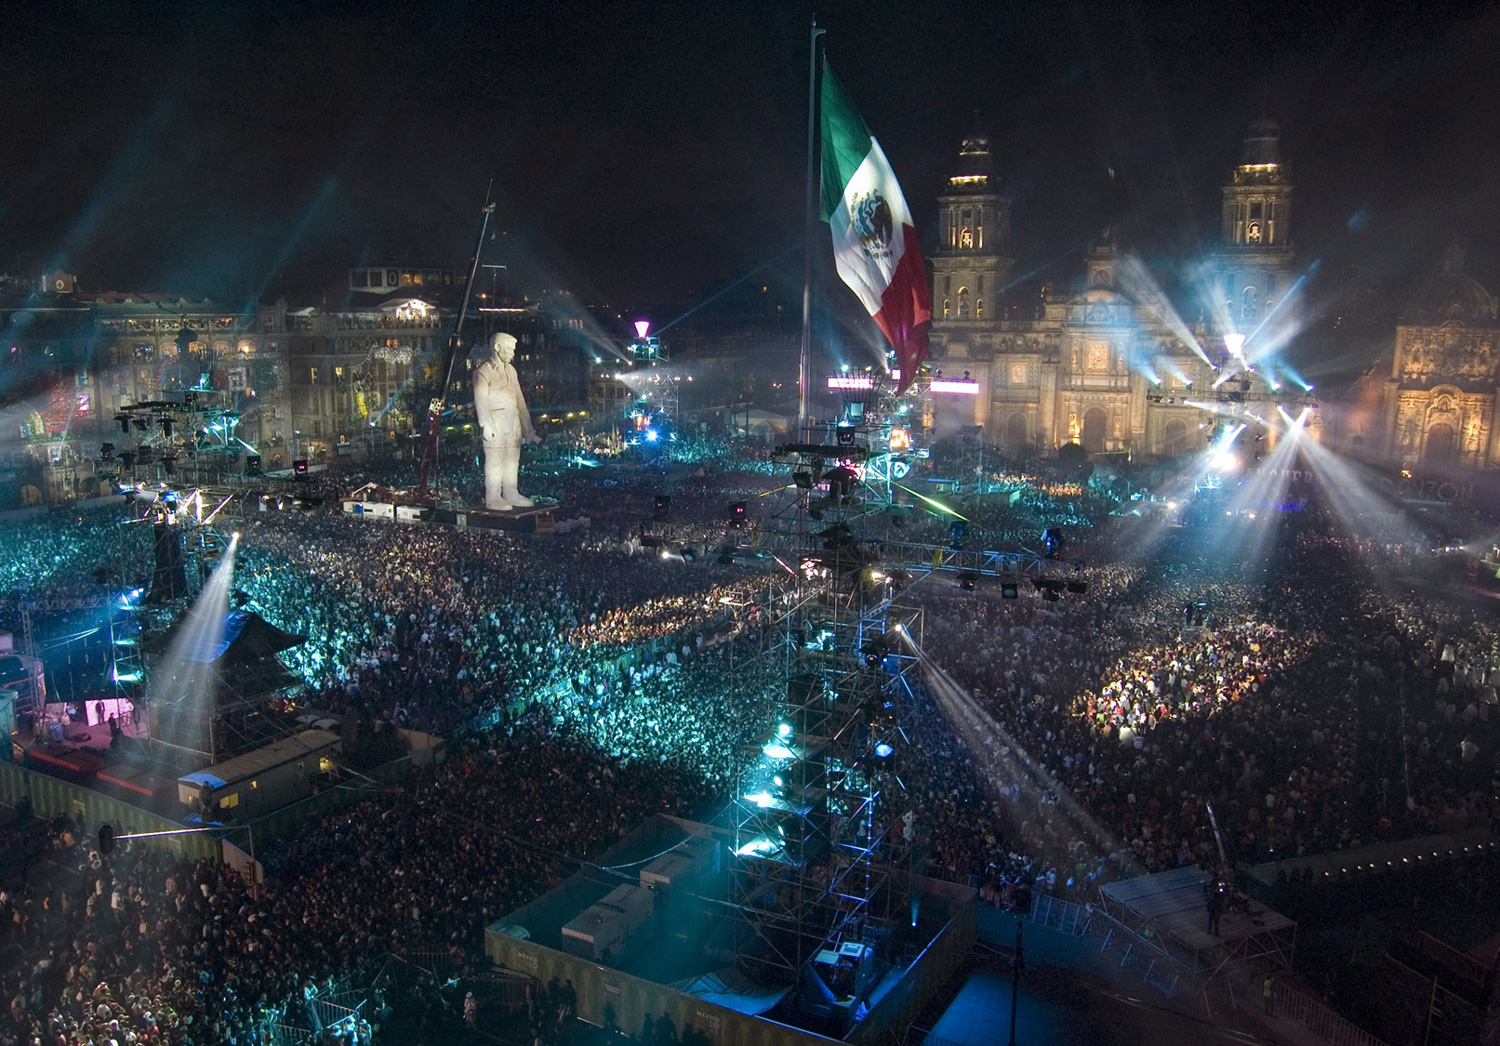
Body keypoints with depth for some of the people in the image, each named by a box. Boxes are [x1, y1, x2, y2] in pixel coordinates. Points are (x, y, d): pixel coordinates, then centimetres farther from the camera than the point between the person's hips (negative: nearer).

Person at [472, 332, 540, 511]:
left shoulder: (510, 370, 21)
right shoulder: (483, 371, -4)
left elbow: (519, 398, 22)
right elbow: (481, 399, -13)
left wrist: (527, 426, 19)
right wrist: (486, 424, -24)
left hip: (513, 418, 8)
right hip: (495, 418, -7)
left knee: (512, 459, 8)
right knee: (495, 459, -7)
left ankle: (511, 494, 16)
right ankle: (492, 498, -5)